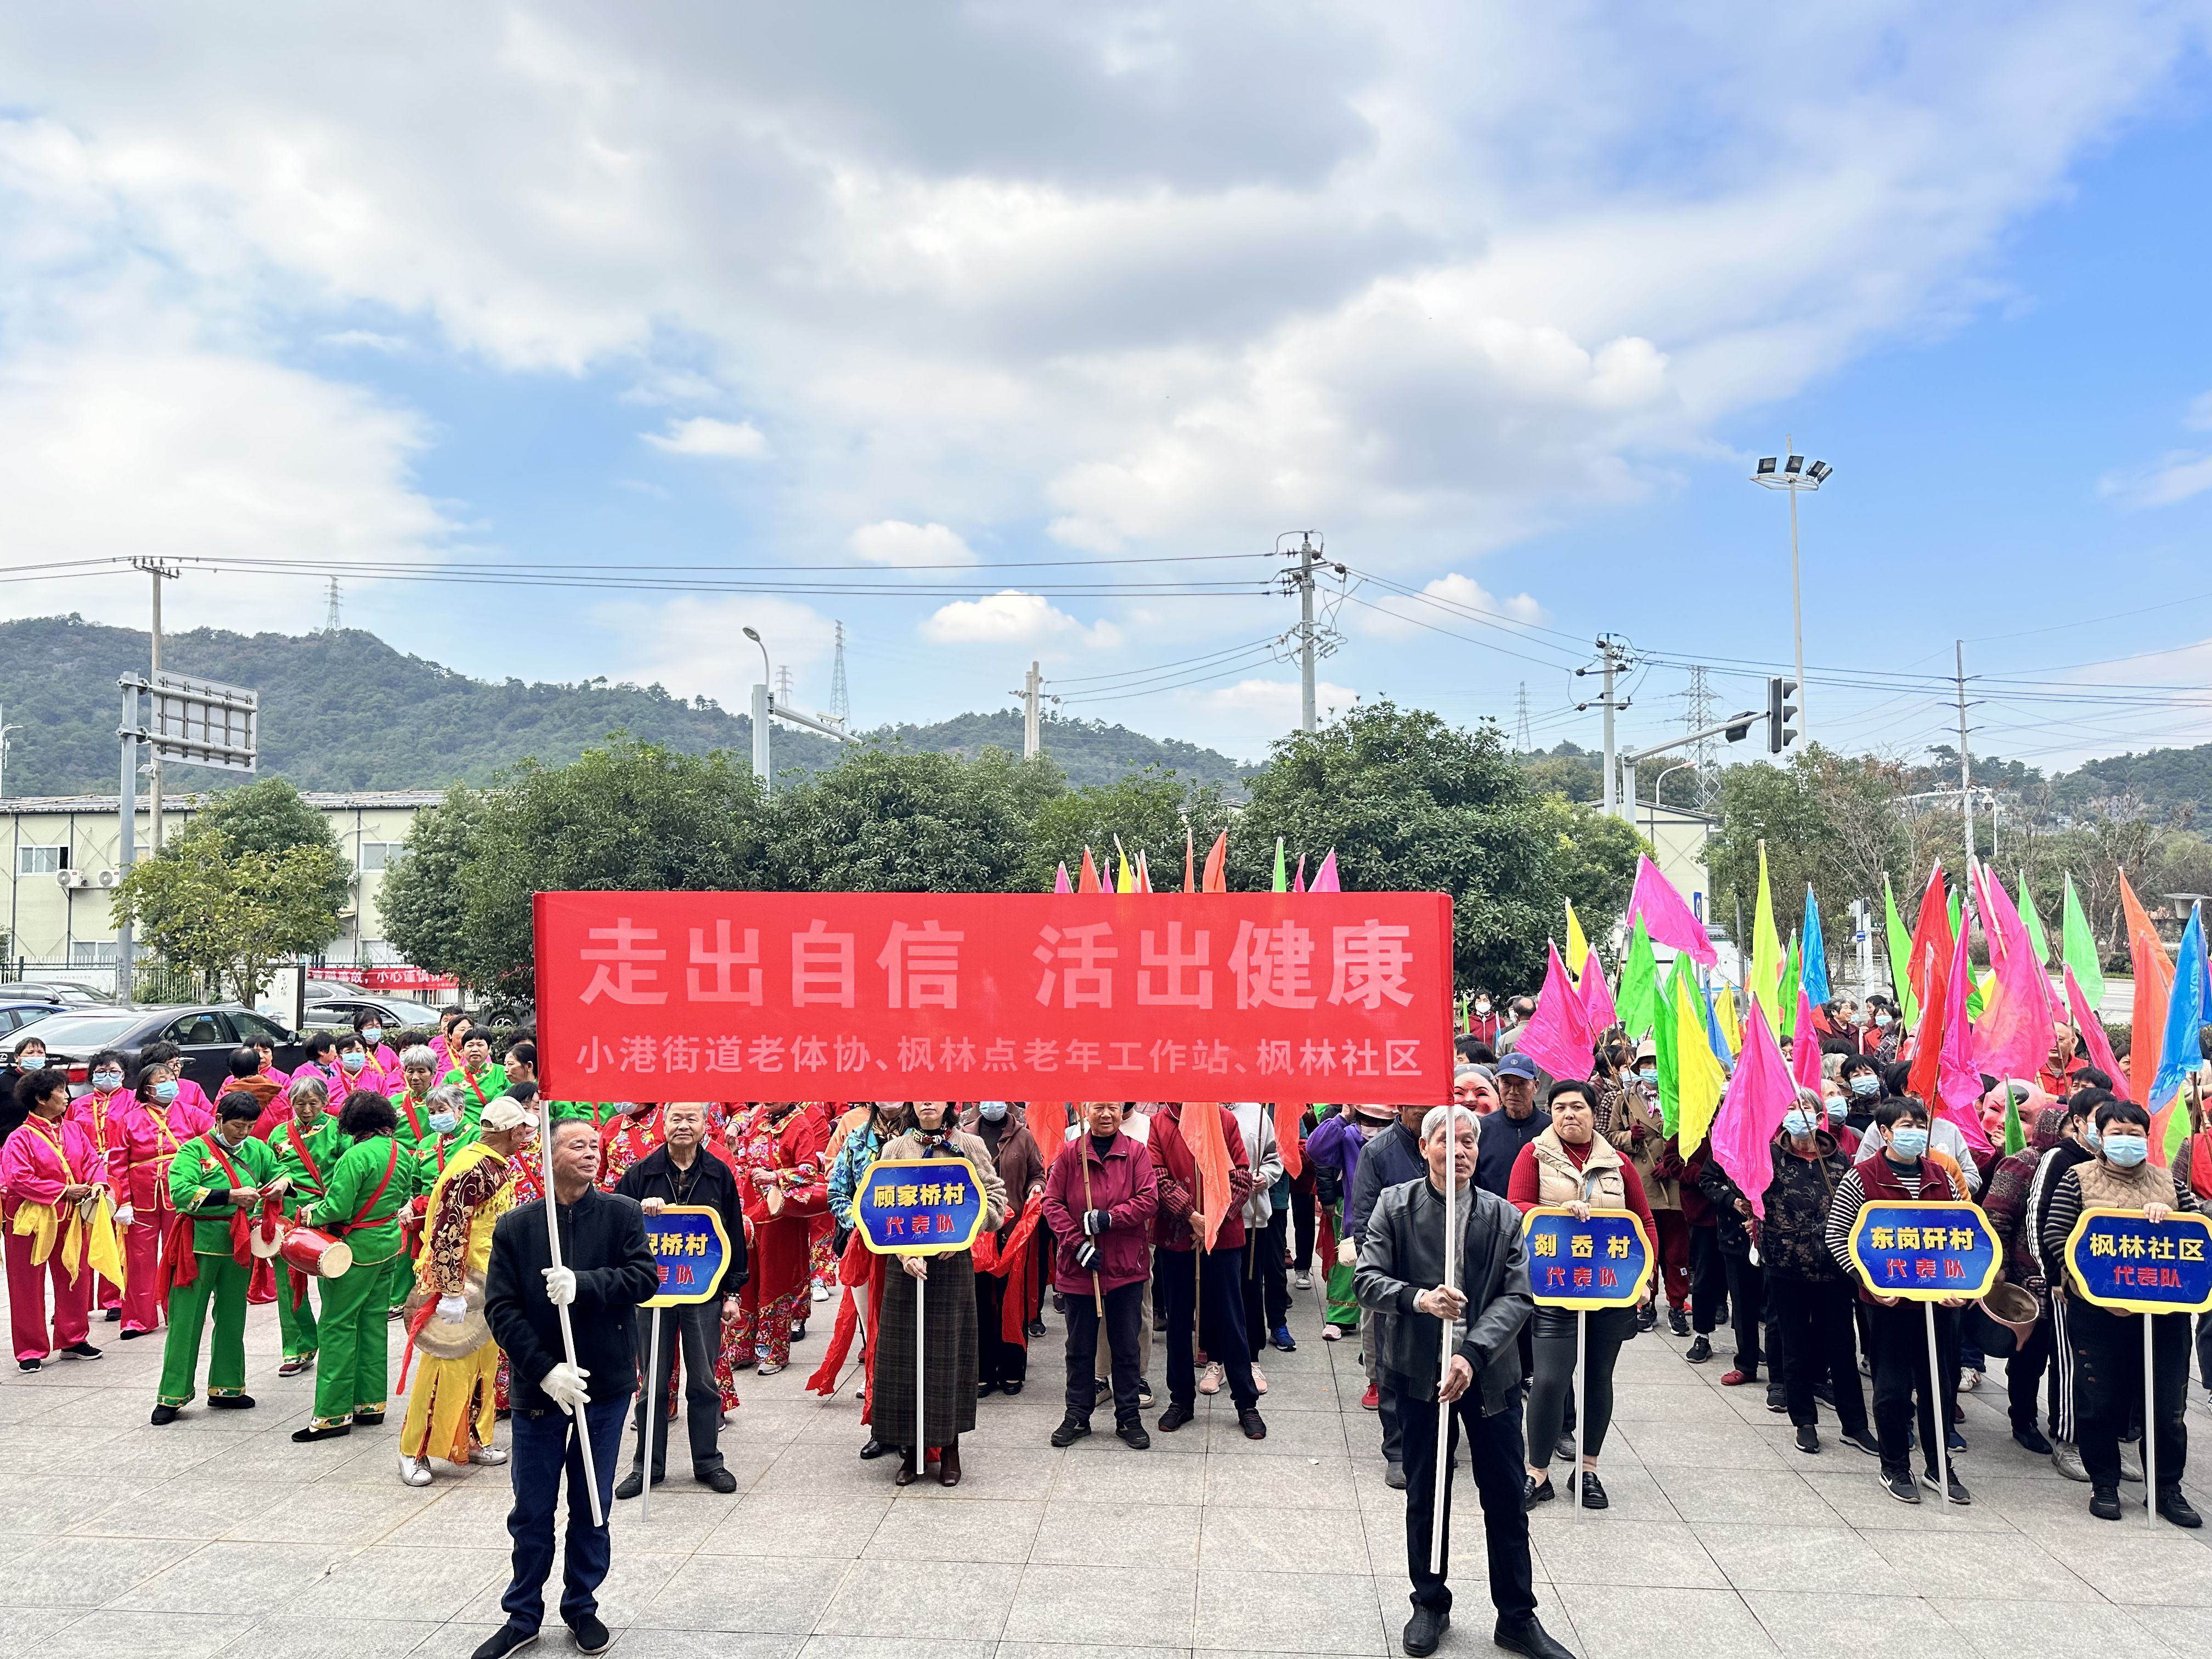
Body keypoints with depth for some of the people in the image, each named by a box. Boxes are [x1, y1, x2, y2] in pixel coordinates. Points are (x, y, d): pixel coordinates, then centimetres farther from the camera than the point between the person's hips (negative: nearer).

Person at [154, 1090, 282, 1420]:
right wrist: (231, 1196, -25)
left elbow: (279, 1171, 19)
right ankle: (173, 1396, 9)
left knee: (232, 1319, 13)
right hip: (199, 1244, -5)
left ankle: (225, 1388, 25)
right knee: (186, 1319, 0)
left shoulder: (257, 1149, 7)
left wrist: (282, 1183, -6)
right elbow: (180, 1192, -20)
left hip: (239, 1245, 5)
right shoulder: (195, 1150, -8)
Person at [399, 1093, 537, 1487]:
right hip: (461, 1283, -9)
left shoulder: (498, 1166, 10)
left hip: (488, 1284, 9)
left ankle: (473, 1440, 25)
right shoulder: (472, 1169, -21)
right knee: (448, 1367, -4)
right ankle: (414, 1451, 6)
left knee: (484, 1363, 14)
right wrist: (451, 1292, -26)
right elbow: (448, 1232, -25)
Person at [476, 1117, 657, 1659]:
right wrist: (544, 1370, -15)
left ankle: (582, 1606, 30)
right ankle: (523, 1615, 27)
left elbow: (645, 1278, -11)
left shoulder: (621, 1213, -3)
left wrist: (584, 1284, -25)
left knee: (593, 1507, 12)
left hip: (606, 1387, 0)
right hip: (538, 1387, 0)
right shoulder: (516, 1225, -4)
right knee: (532, 1511, 10)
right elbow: (500, 1307, -7)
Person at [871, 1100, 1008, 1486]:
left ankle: (950, 1449, 16)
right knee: (902, 1353, 3)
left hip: (953, 1263, -1)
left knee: (949, 1353, 3)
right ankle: (910, 1450, 16)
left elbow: (996, 1200, 1)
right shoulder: (895, 1148, 5)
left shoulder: (970, 1146, 3)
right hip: (904, 1262, 1)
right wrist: (905, 1252, -17)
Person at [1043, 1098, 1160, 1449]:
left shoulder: (1137, 1152, 0)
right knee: (1080, 1346, 11)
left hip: (1126, 1264, 0)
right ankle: (1077, 1416, 24)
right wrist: (1077, 1242, -13)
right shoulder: (1070, 1153, -1)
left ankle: (1128, 1418, 20)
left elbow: (1149, 1200, -8)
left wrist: (1109, 1217, -19)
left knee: (1127, 1345, 8)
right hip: (1079, 1264, 0)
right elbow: (1052, 1203, -3)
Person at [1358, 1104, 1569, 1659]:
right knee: (1424, 1496, 12)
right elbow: (1368, 1279, -8)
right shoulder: (1395, 1206, -3)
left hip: (1490, 1374, 1)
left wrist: (1472, 1354, -21)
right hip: (1420, 1370, -1)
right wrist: (1419, 1299, -28)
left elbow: (1518, 1298, -7)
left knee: (1506, 1500, 9)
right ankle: (1430, 1605, 31)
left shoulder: (1504, 1217, -1)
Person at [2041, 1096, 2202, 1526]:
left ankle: (2167, 1490, 21)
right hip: (2097, 1312, -2)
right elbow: (2055, 1236, -7)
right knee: (2101, 1402, 6)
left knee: (2167, 1404, 6)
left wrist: (2168, 1216, -15)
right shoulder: (2079, 1179, 0)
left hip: (2164, 1310, 2)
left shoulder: (2170, 1181, 10)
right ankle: (2104, 1486, 20)